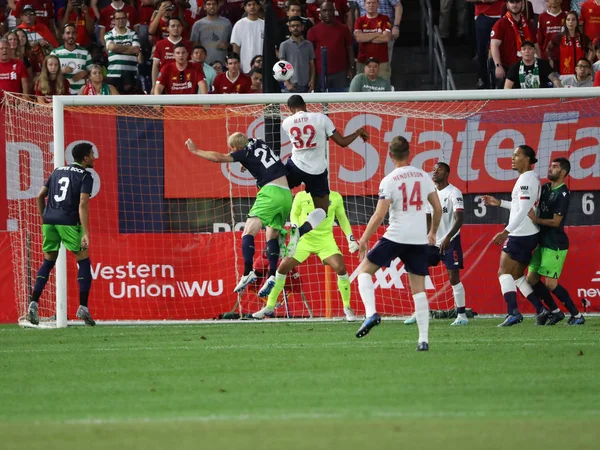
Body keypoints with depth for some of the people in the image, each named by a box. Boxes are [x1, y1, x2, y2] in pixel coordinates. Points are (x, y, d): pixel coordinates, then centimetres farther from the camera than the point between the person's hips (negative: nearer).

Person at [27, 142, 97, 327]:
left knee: (48, 262, 17)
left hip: (49, 220, 6)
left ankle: (33, 304, 6)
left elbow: (40, 197, 18)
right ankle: (83, 308, -3)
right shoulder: (85, 176, -1)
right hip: (69, 222, -6)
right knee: (84, 262, 4)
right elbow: (82, 204, -13)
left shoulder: (57, 172, 19)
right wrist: (86, 234, -17)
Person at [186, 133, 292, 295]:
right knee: (272, 236, 18)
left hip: (270, 192, -8)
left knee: (247, 233, -12)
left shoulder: (245, 153, 0)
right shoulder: (258, 143, 19)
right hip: (287, 195, 8)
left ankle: (248, 272, -31)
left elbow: (219, 157, -8)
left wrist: (195, 151, 4)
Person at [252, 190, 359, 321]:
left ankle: (347, 308, -1)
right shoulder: (301, 196, -3)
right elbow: (294, 214, 11)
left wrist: (351, 238, 6)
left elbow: (342, 218, 12)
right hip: (304, 239, 0)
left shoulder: (335, 197, -1)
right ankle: (269, 307, 7)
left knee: (340, 268, -19)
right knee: (283, 267, -8)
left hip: (325, 240, 0)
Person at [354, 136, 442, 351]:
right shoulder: (424, 177, 6)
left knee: (364, 270, 12)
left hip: (395, 237, -4)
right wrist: (433, 232, 28)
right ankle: (424, 339, 2)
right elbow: (438, 208, 12)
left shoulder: (389, 181, -8)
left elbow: (379, 215, -11)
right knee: (418, 289, 8)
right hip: (419, 240, 4)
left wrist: (364, 240, -1)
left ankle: (371, 313, -10)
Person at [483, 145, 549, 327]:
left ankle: (513, 312, -19)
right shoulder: (534, 178, 15)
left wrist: (506, 232, -25)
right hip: (530, 235, 10)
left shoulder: (525, 180, -15)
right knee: (517, 275, 15)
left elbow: (523, 211, -23)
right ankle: (540, 310, 10)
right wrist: (499, 203, 27)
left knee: (504, 272, -9)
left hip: (521, 235, -10)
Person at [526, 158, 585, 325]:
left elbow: (555, 222, -18)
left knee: (550, 283, -12)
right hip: (543, 242, 9)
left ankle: (577, 316, -2)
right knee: (531, 279, 8)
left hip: (555, 245, -9)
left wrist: (536, 220, -21)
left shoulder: (563, 194, -15)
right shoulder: (545, 188, 10)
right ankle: (555, 311, 19)